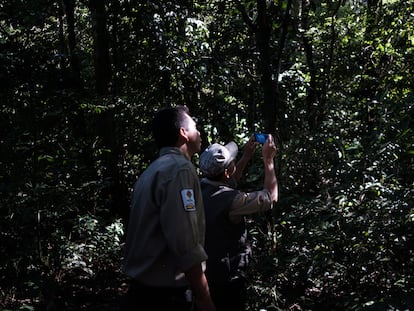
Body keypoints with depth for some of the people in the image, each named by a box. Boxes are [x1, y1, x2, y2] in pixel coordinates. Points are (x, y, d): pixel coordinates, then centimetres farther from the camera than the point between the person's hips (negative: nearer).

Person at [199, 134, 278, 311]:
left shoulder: (200, 188, -6)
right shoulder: (229, 200, -29)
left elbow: (227, 183, 17)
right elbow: (271, 197, -16)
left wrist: (246, 157, 14)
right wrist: (268, 159, -8)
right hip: (226, 278, -7)